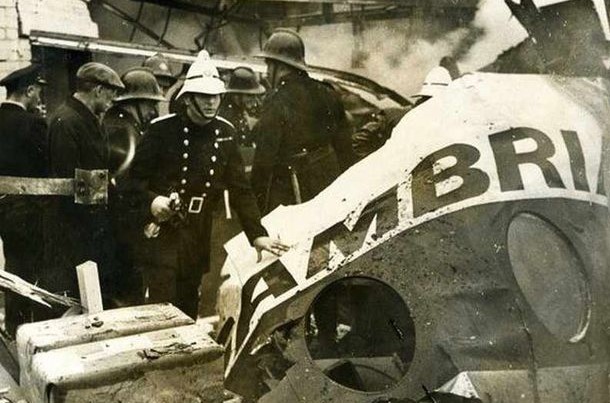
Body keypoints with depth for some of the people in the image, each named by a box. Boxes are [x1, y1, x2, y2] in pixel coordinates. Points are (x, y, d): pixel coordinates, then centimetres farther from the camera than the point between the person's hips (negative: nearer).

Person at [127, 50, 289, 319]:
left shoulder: (225, 133, 5)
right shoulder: (162, 130, -7)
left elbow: (239, 188, 4)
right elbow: (135, 177, -1)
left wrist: (257, 234, -4)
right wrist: (151, 201, -22)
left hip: (199, 236, 4)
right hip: (162, 234, -4)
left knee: (189, 313, 13)